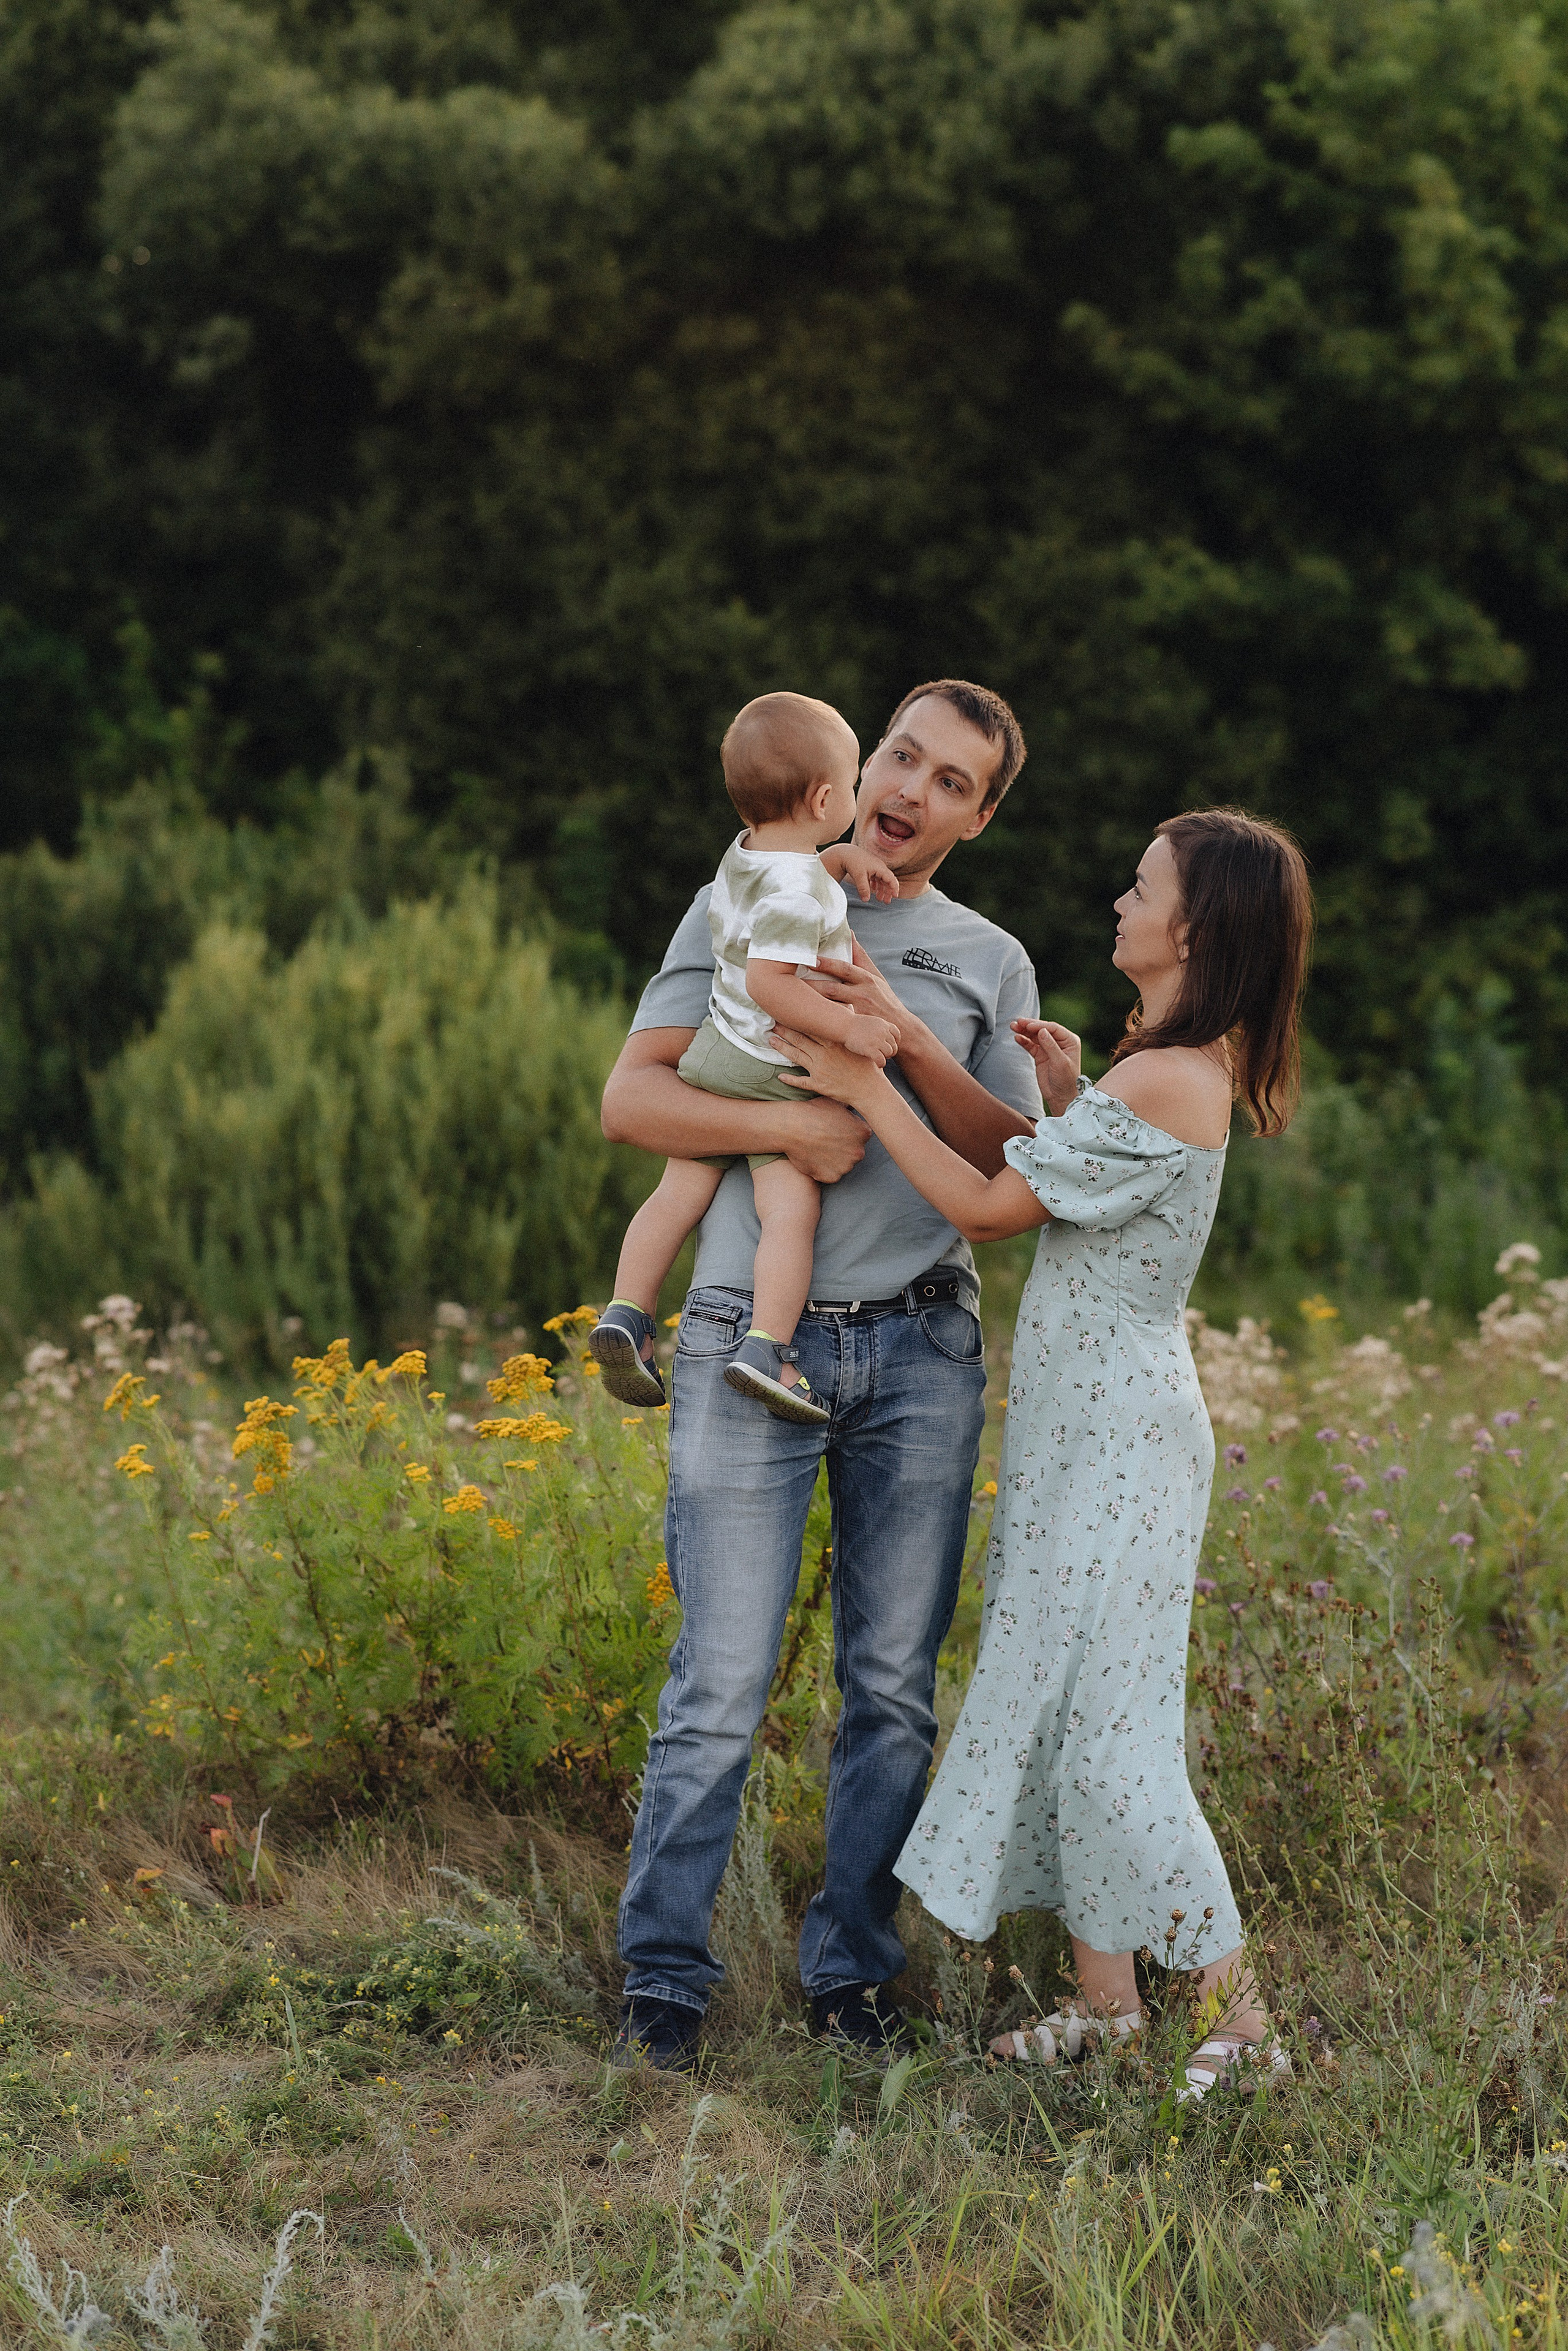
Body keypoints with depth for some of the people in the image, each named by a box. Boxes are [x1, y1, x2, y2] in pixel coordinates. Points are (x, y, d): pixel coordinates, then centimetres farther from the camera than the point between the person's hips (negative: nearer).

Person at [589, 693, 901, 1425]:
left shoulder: (743, 855, 7)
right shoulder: (796, 890, -21)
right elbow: (769, 981, -29)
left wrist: (843, 859, 13)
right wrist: (848, 1026, -28)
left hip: (712, 1055, 9)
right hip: (774, 1076, -9)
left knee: (679, 1191, 13)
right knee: (789, 1210, -9)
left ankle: (626, 1313, 10)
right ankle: (765, 1347, -18)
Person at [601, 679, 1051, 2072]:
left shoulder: (990, 963, 14)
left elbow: (1021, 1167, 3)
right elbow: (633, 1098, 1)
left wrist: (906, 1038, -10)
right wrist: (790, 1126, -15)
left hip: (923, 1344, 2)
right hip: (754, 1339, -2)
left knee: (895, 1687, 5)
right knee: (721, 1690, -6)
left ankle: (853, 1973, 16)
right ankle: (665, 1981, 4)